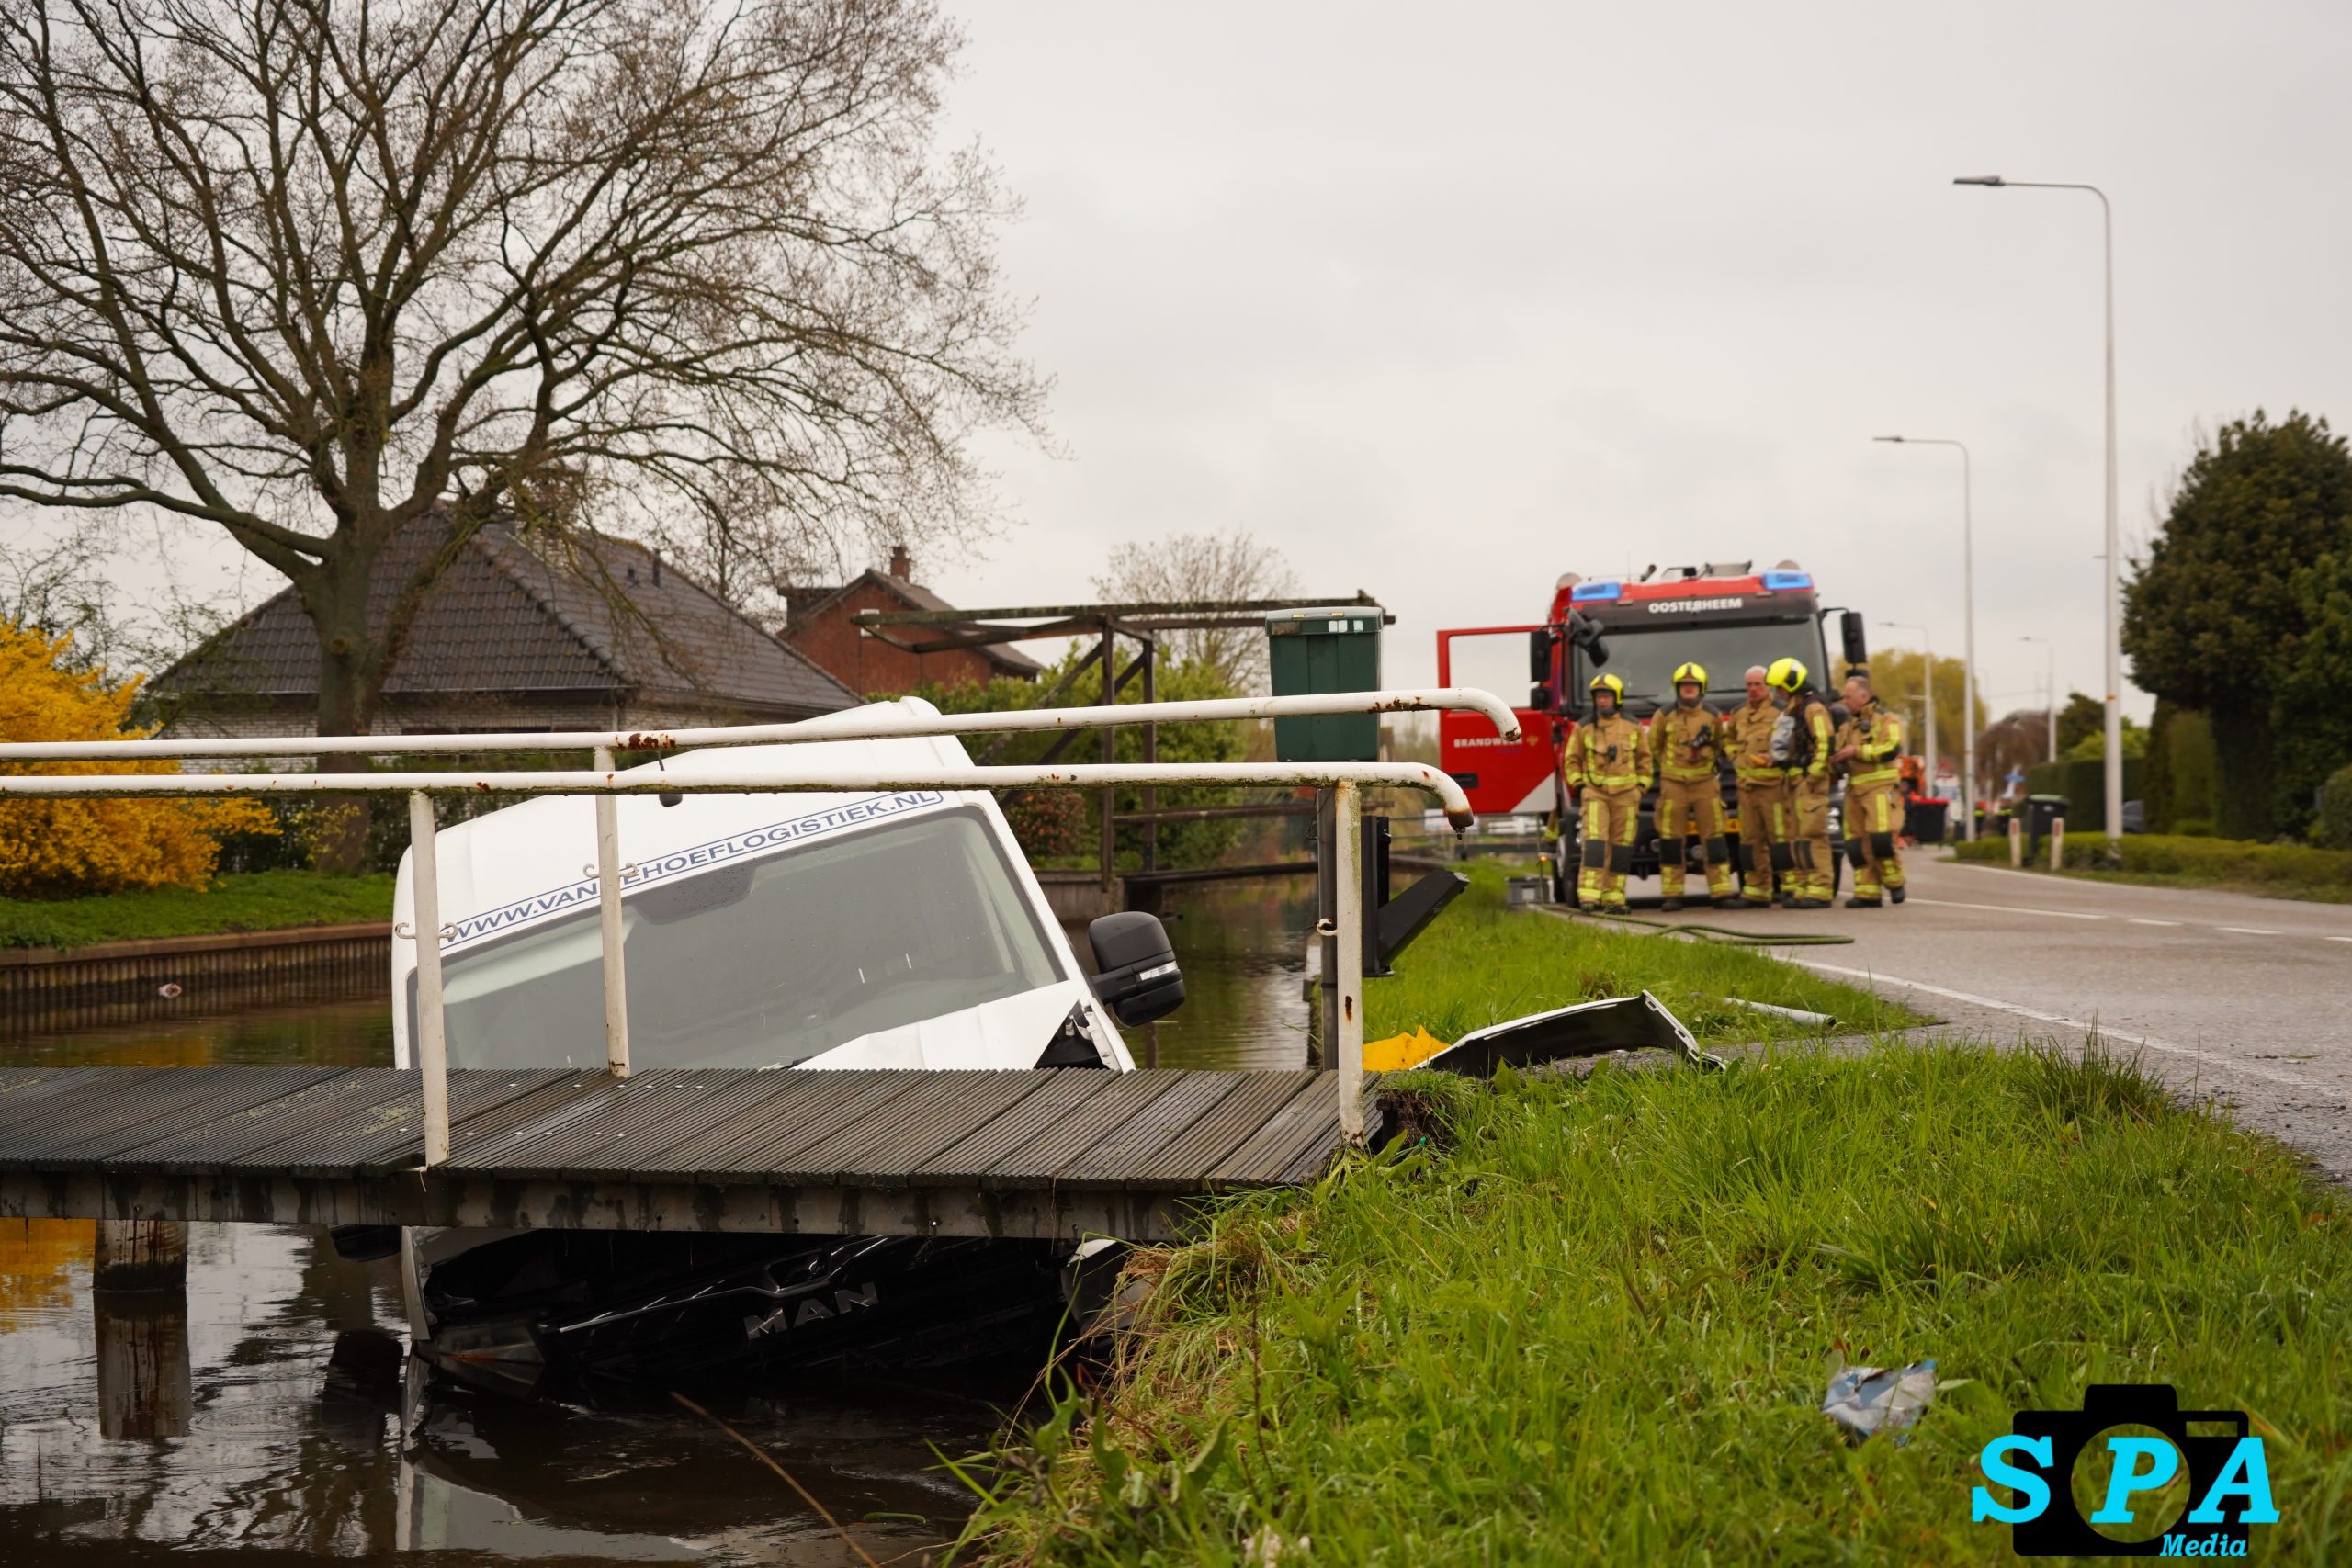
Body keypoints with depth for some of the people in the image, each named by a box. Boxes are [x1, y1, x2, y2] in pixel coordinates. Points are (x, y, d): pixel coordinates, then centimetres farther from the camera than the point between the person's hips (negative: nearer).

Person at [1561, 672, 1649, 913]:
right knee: (1594, 842, -15)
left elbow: (1644, 759, 13)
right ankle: (1589, 896, -19)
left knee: (1621, 846, 2)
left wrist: (1641, 788, 7)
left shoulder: (1633, 727, 6)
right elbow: (1572, 760, 10)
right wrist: (1578, 787, 1)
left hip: (1626, 795, 2)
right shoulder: (1583, 727, 3)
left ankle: (1613, 897, 9)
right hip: (1595, 793, -2)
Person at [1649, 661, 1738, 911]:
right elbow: (1653, 746, 12)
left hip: (1705, 782, 1)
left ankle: (1722, 893, -2)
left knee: (1715, 837, -3)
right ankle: (1672, 895, 5)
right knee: (1671, 840, 0)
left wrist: (1712, 762, 10)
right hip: (1673, 784, -1)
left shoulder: (1712, 716, 6)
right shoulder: (1664, 715, 1)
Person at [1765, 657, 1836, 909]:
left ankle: (1821, 891, -11)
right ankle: (1804, 889, 12)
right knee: (1797, 837, 9)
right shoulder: (1794, 709, 20)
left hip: (1810, 782, -10)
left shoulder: (1813, 707, -11)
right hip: (1796, 781, 10)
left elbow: (1824, 744, -19)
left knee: (1812, 836, -11)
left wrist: (1812, 777, -20)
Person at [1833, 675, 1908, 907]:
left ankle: (1895, 884, 1)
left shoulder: (1886, 718, -1)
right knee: (1857, 842, 1)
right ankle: (1868, 894, 4)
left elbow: (1891, 749, -15)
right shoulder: (1848, 725, 21)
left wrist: (1857, 751, -15)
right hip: (1855, 790, 7)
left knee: (1881, 838, -17)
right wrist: (1837, 759, 3)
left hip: (1880, 787, -7)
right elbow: (1841, 754, 28)